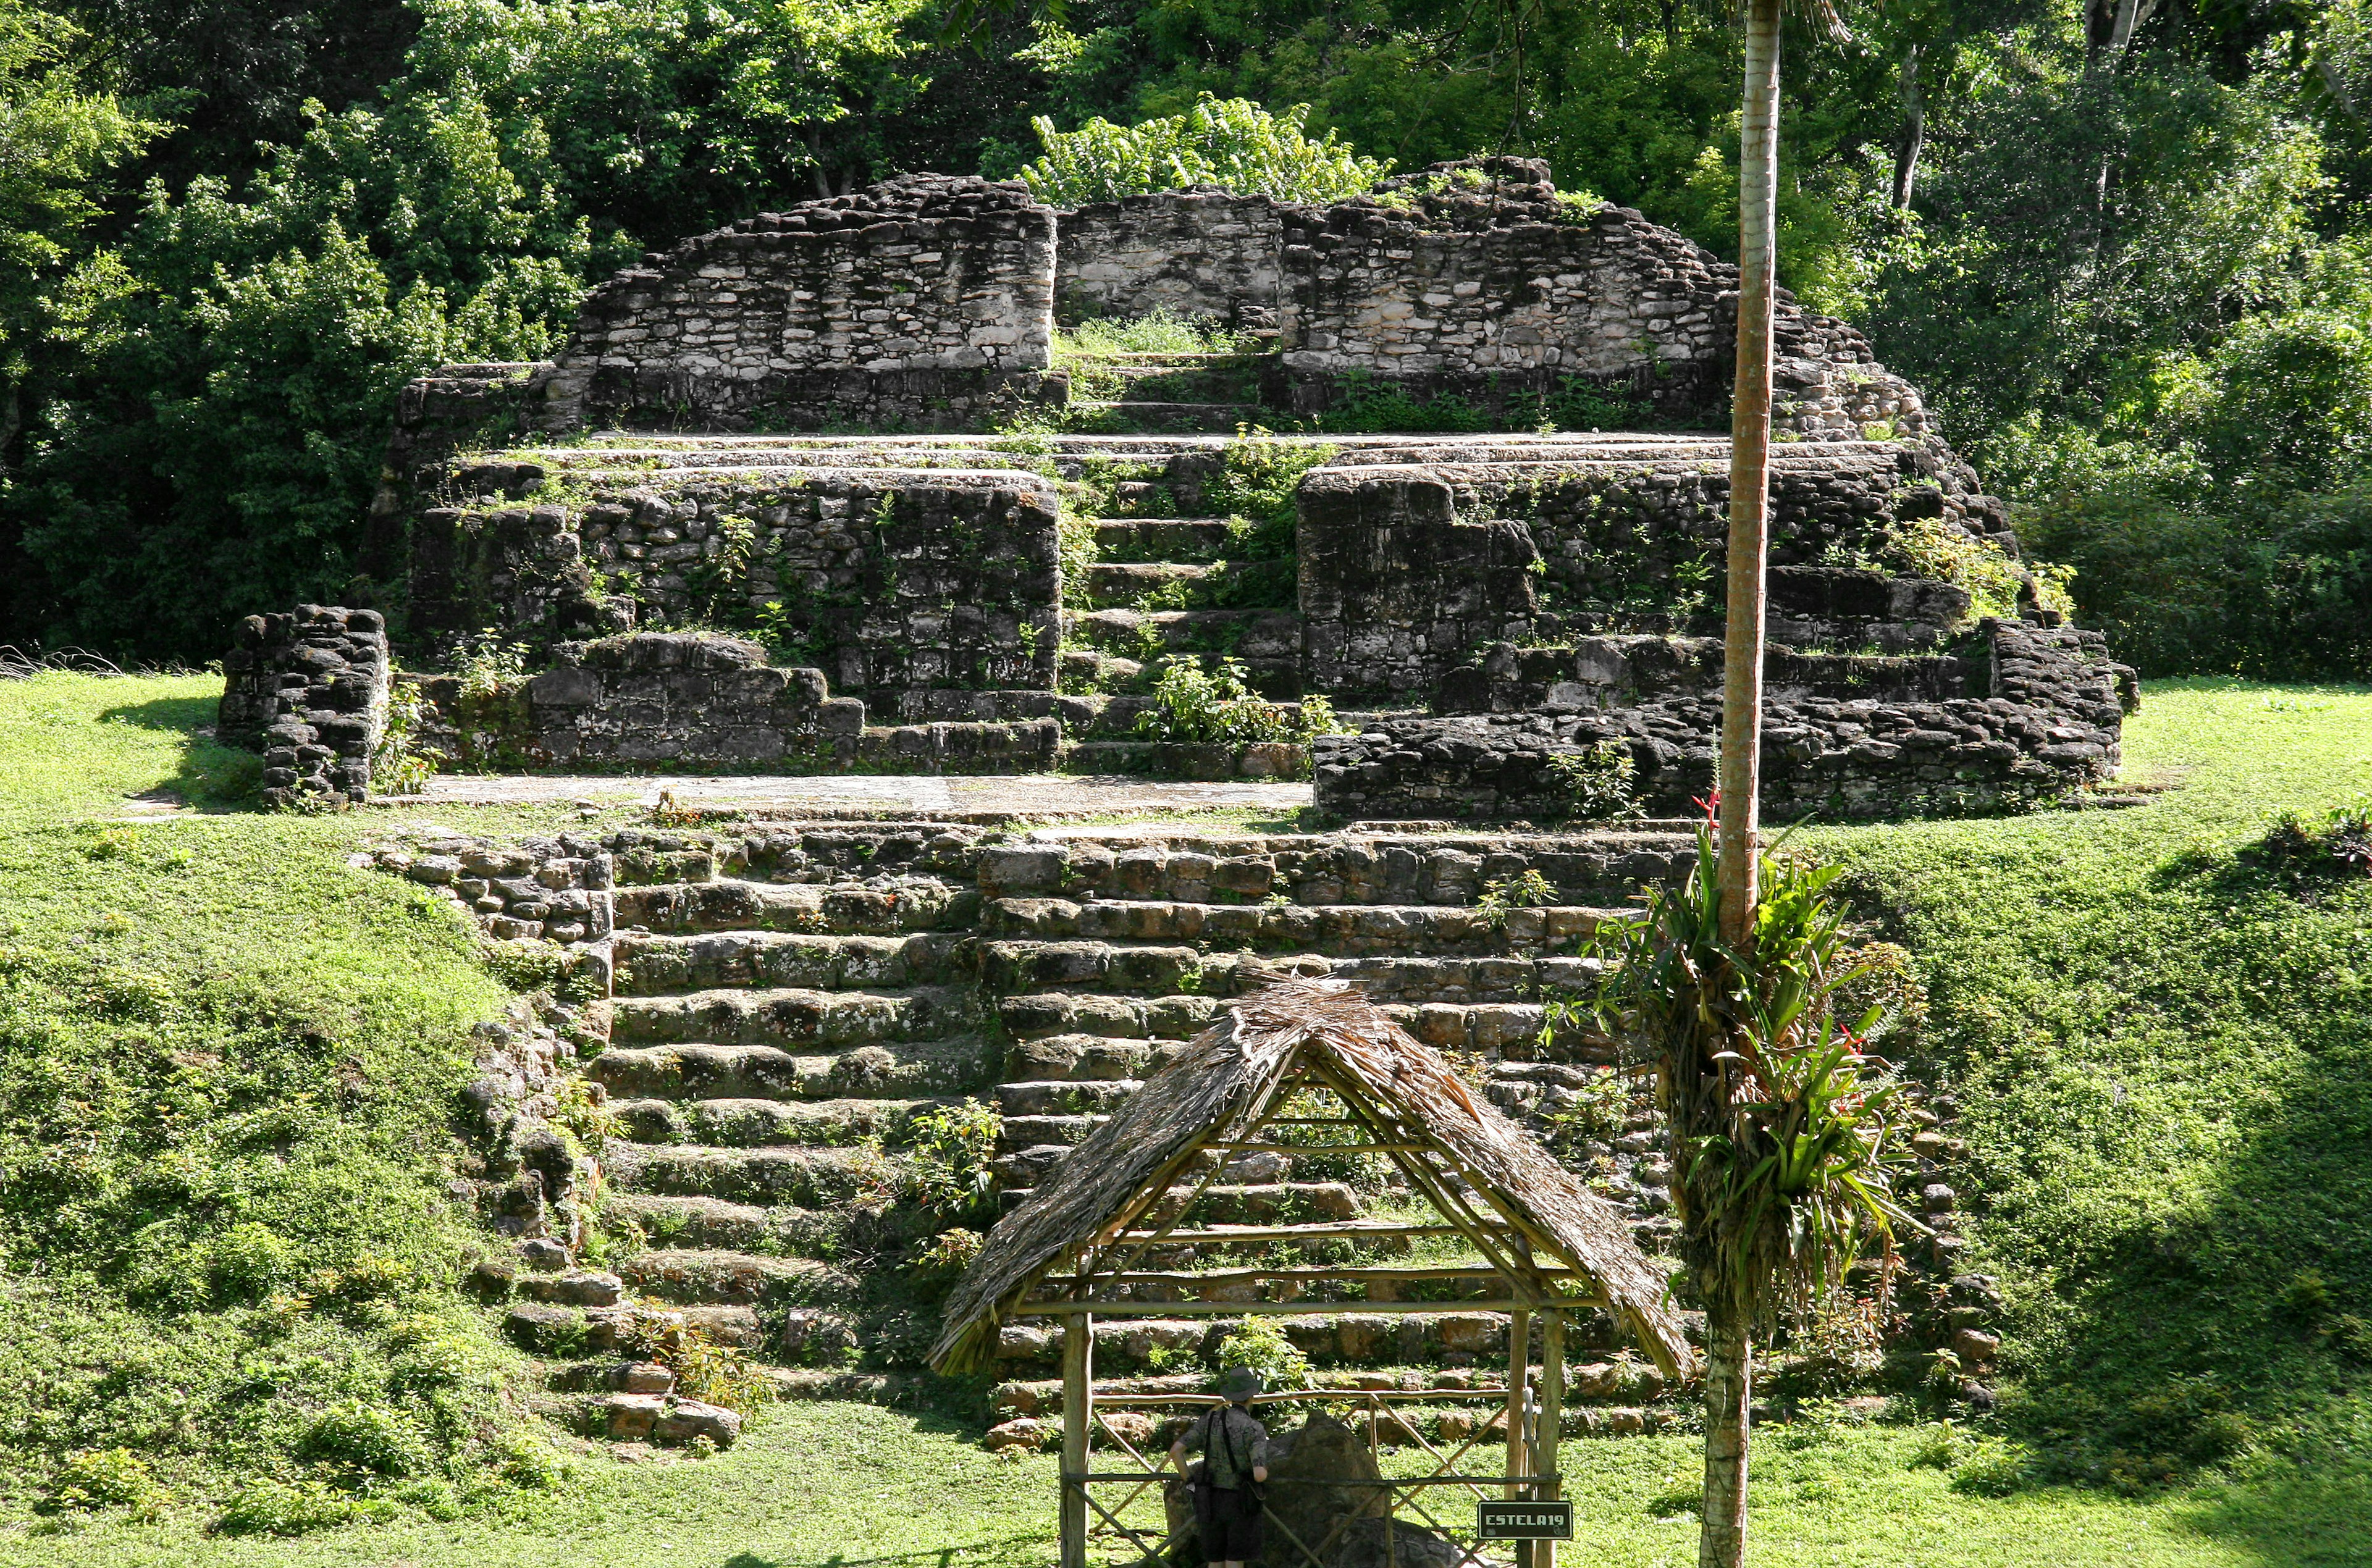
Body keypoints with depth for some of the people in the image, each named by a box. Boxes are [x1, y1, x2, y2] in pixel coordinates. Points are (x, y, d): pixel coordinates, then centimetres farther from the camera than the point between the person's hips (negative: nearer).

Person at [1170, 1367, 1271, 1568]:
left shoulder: (1209, 1420, 0)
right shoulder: (1254, 1429, -14)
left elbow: (1176, 1450, -6)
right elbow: (1259, 1475, -22)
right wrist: (1264, 1469, 2)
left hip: (1212, 1500, 4)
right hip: (1241, 1504, -4)